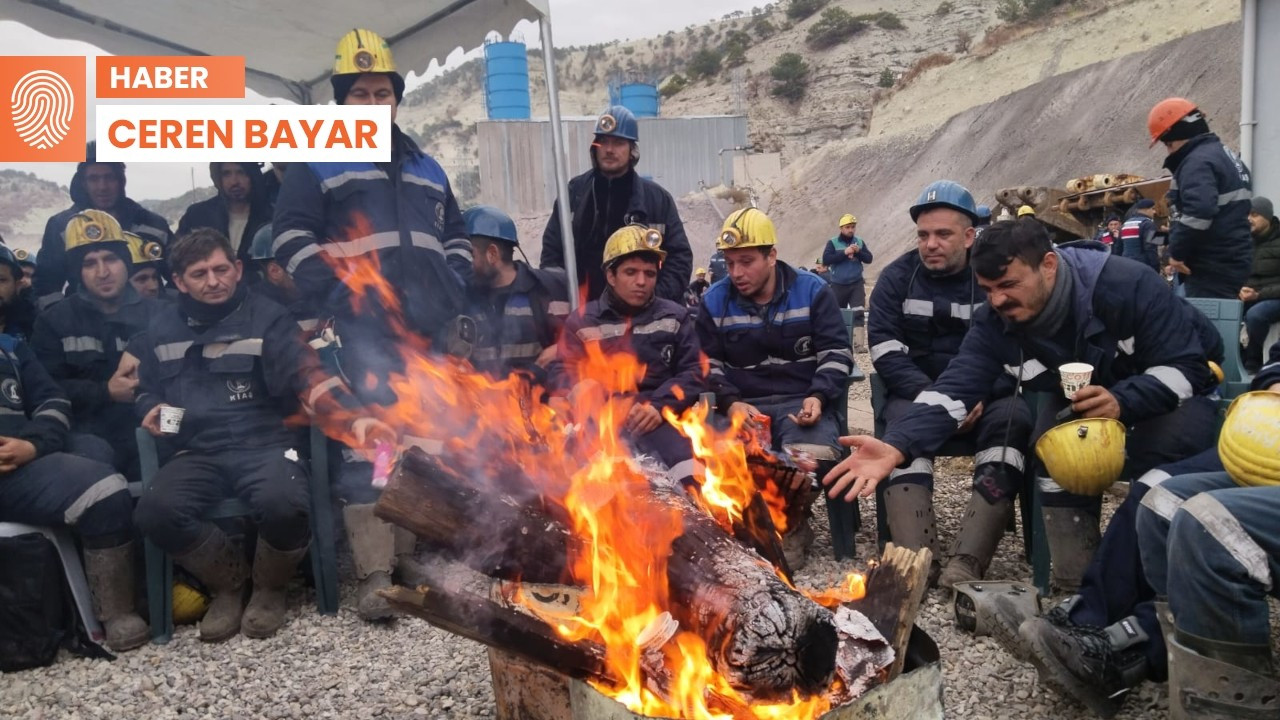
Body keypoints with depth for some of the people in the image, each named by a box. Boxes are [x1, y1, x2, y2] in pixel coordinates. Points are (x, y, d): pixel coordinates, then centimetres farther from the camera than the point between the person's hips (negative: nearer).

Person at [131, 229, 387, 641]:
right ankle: (228, 580, 3)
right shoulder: (161, 329, 14)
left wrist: (354, 418, -31)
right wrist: (149, 409, 5)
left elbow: (309, 376, -14)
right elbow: (144, 386, 30)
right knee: (154, 512, -27)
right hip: (198, 452, 4)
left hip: (264, 445, -3)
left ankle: (270, 586, 1)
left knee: (283, 505, -35)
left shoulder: (266, 318, 0)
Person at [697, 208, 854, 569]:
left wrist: (817, 397, -14)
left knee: (814, 453, -34)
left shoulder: (813, 291, 4)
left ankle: (792, 525, 0)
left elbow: (837, 354, 4)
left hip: (803, 401, 0)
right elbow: (708, 364, 12)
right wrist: (730, 402, -8)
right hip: (744, 406, 1)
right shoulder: (715, 301, 8)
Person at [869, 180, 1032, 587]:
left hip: (986, 395, 0)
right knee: (903, 421, -32)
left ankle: (967, 561, -38)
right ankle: (917, 556, -42)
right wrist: (928, 395, -22)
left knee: (1013, 418, -31)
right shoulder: (897, 278, 3)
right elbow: (885, 351, -6)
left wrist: (980, 396, -23)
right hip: (917, 392, 0)